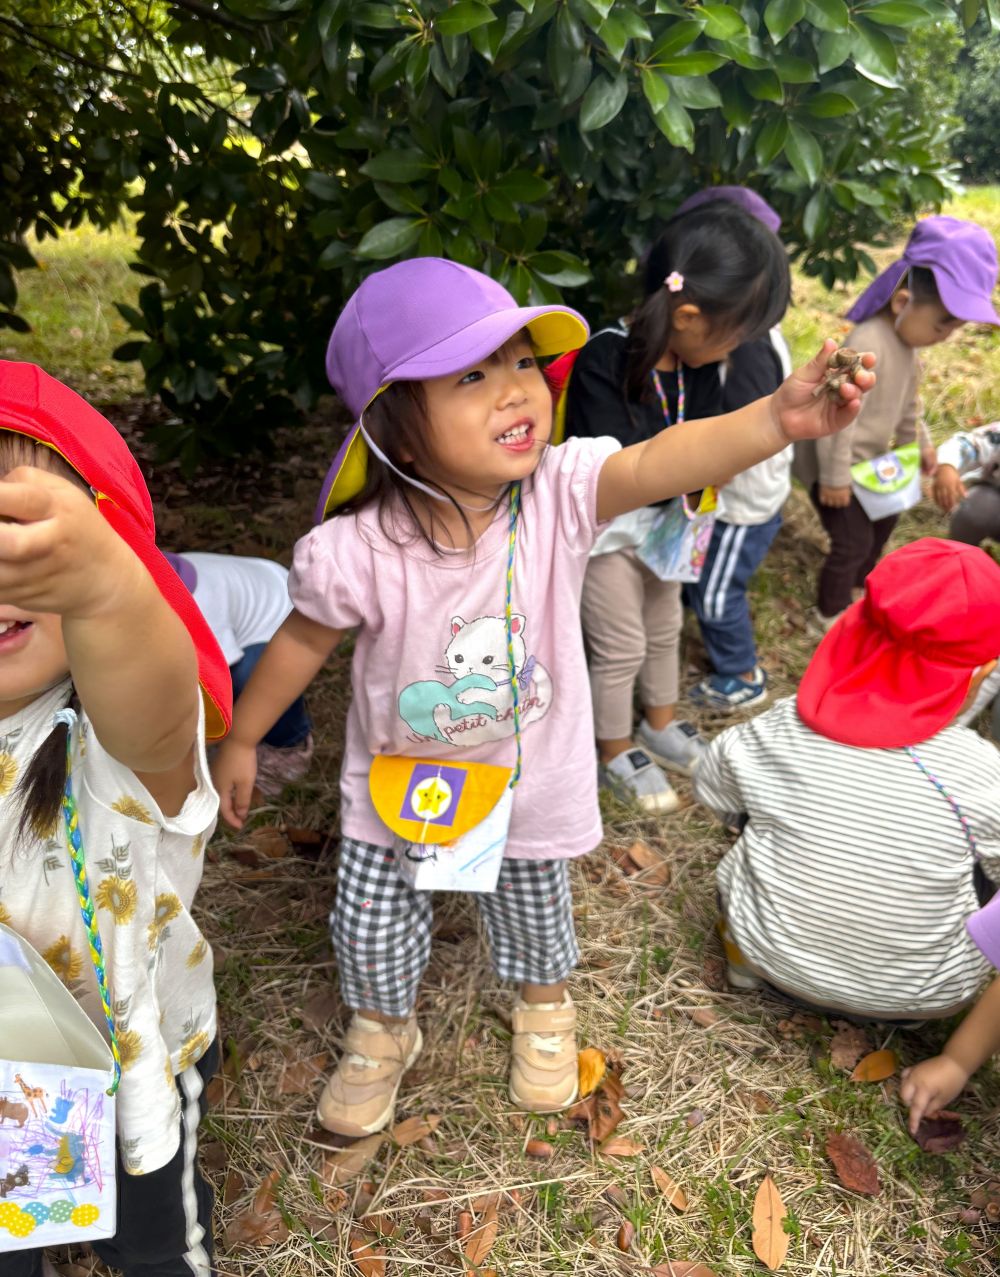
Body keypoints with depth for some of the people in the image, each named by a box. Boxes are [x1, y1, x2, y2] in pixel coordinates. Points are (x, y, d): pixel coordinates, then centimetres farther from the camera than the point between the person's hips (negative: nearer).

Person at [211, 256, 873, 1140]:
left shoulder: (561, 493, -26)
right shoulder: (356, 549, -27)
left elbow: (662, 462, -43)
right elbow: (305, 642, -10)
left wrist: (774, 418, -62)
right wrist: (241, 740, 4)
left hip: (532, 784, 1)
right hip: (400, 785, 0)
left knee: (535, 915, 27)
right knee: (374, 932, 20)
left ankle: (546, 1008, 63)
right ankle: (383, 1033, 55)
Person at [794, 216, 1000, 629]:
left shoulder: (908, 338, -2)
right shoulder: (867, 346, -34)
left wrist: (919, 443, 22)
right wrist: (835, 478, -24)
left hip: (869, 458, 10)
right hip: (834, 462, -10)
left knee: (884, 518, 26)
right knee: (853, 541, 0)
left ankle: (863, 579, 51)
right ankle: (830, 613, 23)